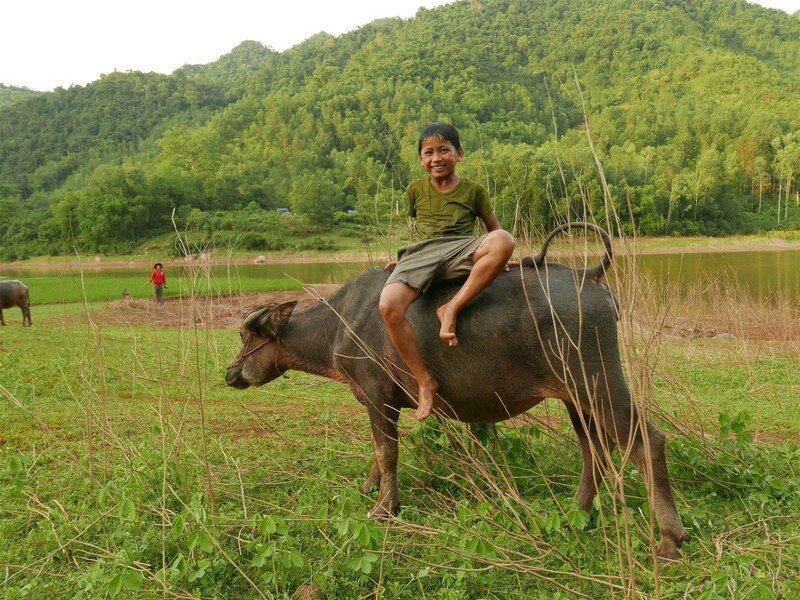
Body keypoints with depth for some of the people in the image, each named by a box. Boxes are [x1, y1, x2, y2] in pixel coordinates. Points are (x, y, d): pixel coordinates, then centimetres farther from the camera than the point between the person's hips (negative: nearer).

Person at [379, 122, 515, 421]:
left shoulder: (474, 190, 14)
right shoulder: (416, 189, 18)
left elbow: (494, 229, 18)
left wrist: (496, 257, 0)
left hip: (460, 251, 0)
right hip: (420, 254, 1)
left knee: (504, 239, -34)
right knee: (389, 304, -32)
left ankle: (451, 308, -31)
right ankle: (424, 380, -21)